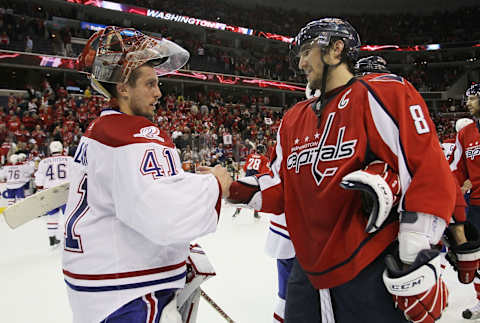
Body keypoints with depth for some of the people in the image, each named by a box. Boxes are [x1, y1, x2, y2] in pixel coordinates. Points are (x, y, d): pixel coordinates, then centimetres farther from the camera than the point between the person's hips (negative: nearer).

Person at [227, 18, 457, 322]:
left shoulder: (380, 94, -9)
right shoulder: (294, 118, 11)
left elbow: (429, 174, -17)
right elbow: (282, 188, 12)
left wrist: (415, 266, -18)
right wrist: (234, 188, -3)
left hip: (372, 276, -5)